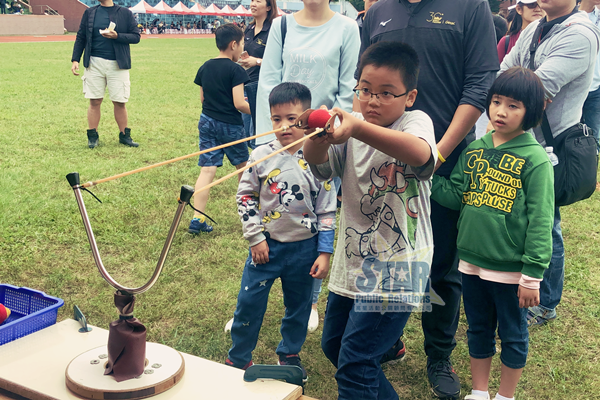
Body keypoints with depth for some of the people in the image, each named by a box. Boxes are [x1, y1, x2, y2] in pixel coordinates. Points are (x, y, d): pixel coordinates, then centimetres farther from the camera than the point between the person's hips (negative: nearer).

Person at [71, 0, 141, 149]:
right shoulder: (89, 13, 9)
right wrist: (75, 60, 3)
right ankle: (92, 136, 13)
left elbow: (136, 36, 1)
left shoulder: (125, 13, 4)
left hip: (118, 64, -1)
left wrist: (117, 36, -15)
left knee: (120, 102, 3)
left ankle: (124, 135, 18)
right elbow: (80, 37, 11)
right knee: (95, 101, 3)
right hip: (95, 63, 1)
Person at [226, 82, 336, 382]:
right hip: (266, 245, 0)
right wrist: (256, 238, -4)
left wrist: (324, 253, -4)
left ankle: (290, 355, 37)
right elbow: (245, 197, 1)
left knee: (299, 305, 15)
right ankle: (238, 359, 23)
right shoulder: (261, 156, -7)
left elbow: (327, 211, -3)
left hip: (304, 248, 0)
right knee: (249, 302, 4)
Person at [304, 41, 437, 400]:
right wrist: (321, 136, -40)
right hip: (352, 260, 7)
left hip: (396, 267, -7)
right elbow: (318, 161, -16)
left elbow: (420, 154, -36)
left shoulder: (416, 121, -11)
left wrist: (357, 128, -51)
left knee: (354, 364, -8)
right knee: (333, 344, 23)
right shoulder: (352, 130, 3)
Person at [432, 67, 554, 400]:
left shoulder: (535, 159, -13)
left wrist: (532, 275, -16)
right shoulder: (474, 150, 4)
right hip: (471, 262, 5)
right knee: (478, 331, 20)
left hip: (511, 269, -5)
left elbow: (540, 221, -14)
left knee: (513, 335, 13)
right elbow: (456, 196, 1)